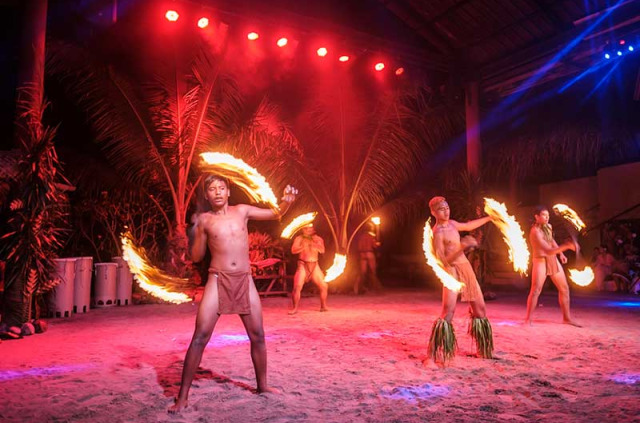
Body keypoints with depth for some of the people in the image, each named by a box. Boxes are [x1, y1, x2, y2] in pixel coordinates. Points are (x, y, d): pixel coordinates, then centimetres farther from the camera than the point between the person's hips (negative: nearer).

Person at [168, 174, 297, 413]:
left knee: (258, 336, 9)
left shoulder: (242, 211, 7)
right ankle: (183, 396, 4)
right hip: (217, 281, -2)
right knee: (200, 338, -7)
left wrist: (286, 202, -6)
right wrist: (196, 231, -10)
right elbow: (196, 257, 4)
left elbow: (275, 214, 15)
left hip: (245, 281, 3)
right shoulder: (204, 219, 2)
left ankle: (262, 385, 28)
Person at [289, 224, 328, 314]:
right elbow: (293, 250, -12)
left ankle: (323, 306, 21)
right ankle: (295, 308, -3)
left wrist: (315, 244, -21)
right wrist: (304, 246, -24)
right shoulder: (299, 238, 0)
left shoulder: (317, 239, 8)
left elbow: (322, 251, -7)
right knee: (297, 287, -16)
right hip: (303, 265, -3)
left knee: (324, 286, 2)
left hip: (314, 265, 3)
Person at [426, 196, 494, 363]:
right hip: (451, 271, -9)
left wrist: (489, 217, 36)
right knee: (448, 312, -21)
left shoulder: (452, 224, 10)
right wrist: (461, 248, -31)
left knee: (480, 308, 12)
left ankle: (484, 351, 26)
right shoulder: (437, 233, -15)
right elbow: (442, 261, -20)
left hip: (466, 268, 9)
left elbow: (469, 226, 31)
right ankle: (437, 354, -13)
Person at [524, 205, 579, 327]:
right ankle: (528, 319, -10)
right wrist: (565, 246, -39)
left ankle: (567, 318, 22)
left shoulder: (548, 227, 3)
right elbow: (548, 251, -31)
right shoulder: (535, 232, -23)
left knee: (564, 288, 10)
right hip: (540, 261, -8)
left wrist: (561, 253, 17)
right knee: (535, 290, -18)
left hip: (553, 260, 8)